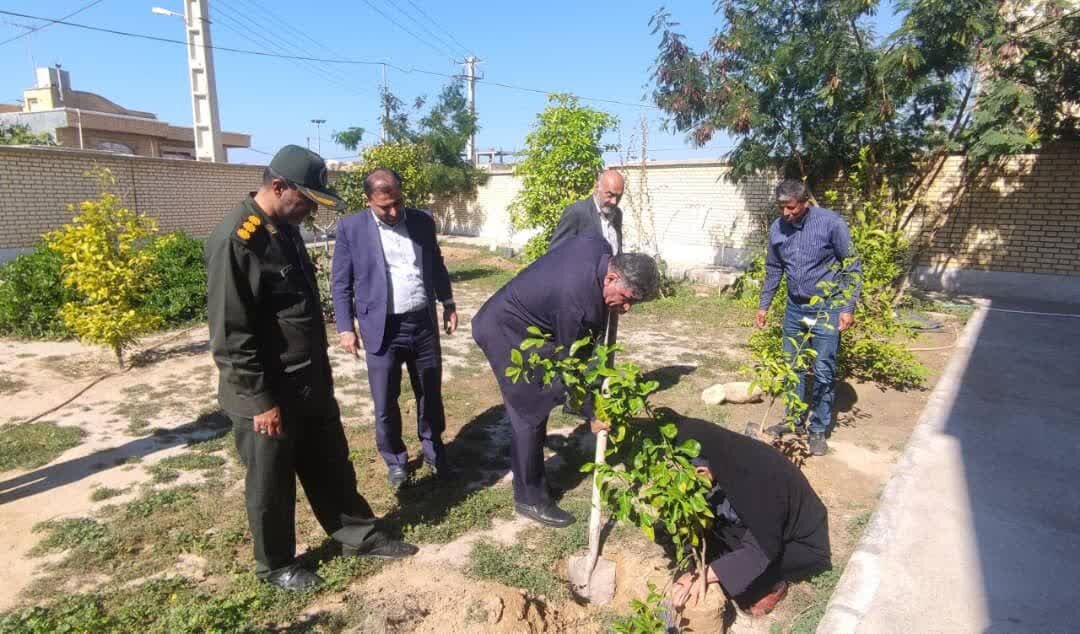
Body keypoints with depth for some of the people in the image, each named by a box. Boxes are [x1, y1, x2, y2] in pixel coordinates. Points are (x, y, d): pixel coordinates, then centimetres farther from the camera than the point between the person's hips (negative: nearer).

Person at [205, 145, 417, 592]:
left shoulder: (286, 229, 7)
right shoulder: (235, 240, -21)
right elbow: (230, 335, -22)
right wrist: (261, 401, -19)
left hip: (310, 384, 8)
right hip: (267, 396, -8)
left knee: (332, 468, 20)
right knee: (272, 487, 13)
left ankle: (358, 536, 38)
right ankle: (276, 565, 35)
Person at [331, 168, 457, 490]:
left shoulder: (422, 221, 4)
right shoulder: (350, 228, -5)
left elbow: (437, 266, 15)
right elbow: (341, 283, -2)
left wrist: (448, 303, 13)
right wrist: (345, 327, -6)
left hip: (424, 323, 3)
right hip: (382, 328, -3)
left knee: (430, 394, 15)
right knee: (385, 403, 6)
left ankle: (433, 449, 36)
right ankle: (395, 460, 28)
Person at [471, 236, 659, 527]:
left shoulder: (600, 247, -12)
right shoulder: (576, 301, -35)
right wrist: (592, 412, -13)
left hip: (522, 323, 10)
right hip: (503, 331, -10)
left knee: (540, 403, 16)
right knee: (529, 414, -5)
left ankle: (533, 477, 32)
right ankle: (530, 498, 10)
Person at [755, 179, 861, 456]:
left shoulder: (831, 224, -16)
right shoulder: (777, 228, -2)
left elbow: (852, 267, -10)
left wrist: (848, 308, -14)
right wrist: (764, 305, 11)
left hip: (825, 308, -5)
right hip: (794, 307, 5)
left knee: (823, 372, 0)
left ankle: (818, 430, 13)